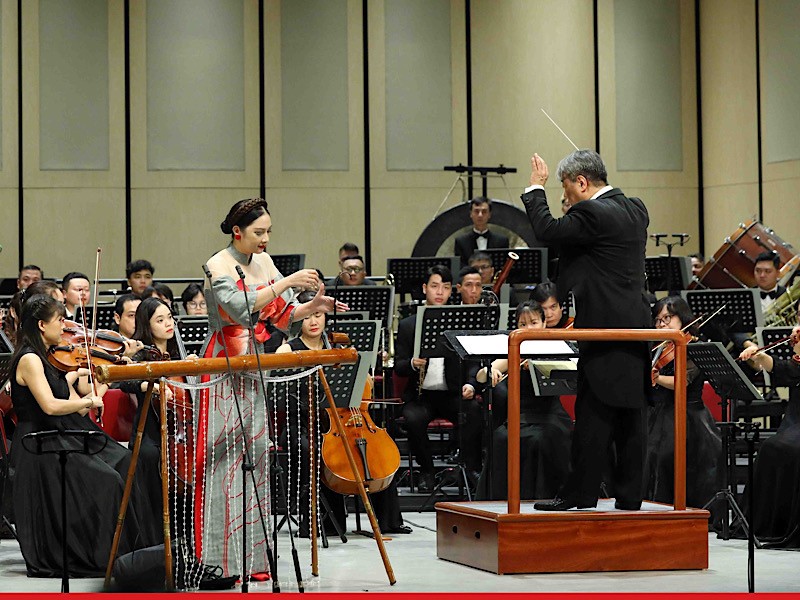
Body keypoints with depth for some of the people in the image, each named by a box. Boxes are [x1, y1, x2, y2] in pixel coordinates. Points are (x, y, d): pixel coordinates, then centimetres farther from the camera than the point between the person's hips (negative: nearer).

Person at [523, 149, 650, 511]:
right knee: (630, 419, 8)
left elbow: (547, 231, -11)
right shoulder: (635, 209, 13)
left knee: (592, 417, -4)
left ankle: (580, 495, 0)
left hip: (605, 331, -9)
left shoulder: (592, 213, -15)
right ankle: (629, 497, 11)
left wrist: (535, 189, 1)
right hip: (636, 329, 9)